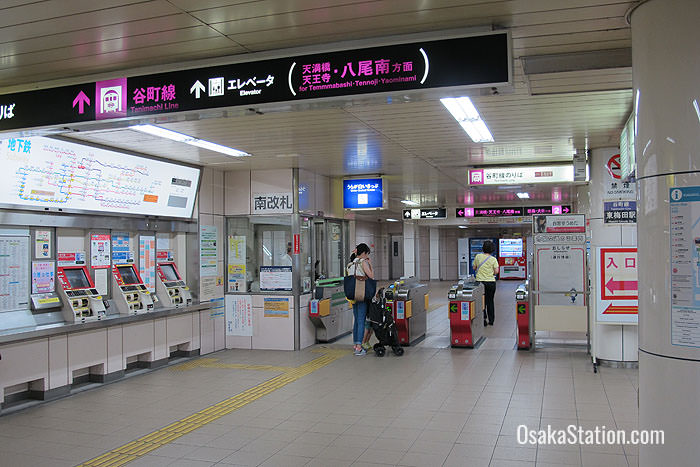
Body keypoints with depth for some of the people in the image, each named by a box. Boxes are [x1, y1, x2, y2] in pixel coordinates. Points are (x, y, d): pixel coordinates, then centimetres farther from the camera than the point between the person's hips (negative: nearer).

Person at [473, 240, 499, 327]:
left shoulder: (478, 256, -2)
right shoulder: (493, 259, -4)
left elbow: (474, 268, 7)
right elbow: (496, 271, -7)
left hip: (480, 281, 0)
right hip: (491, 282, 0)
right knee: (490, 301, 13)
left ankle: (483, 321, 1)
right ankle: (491, 321, 19)